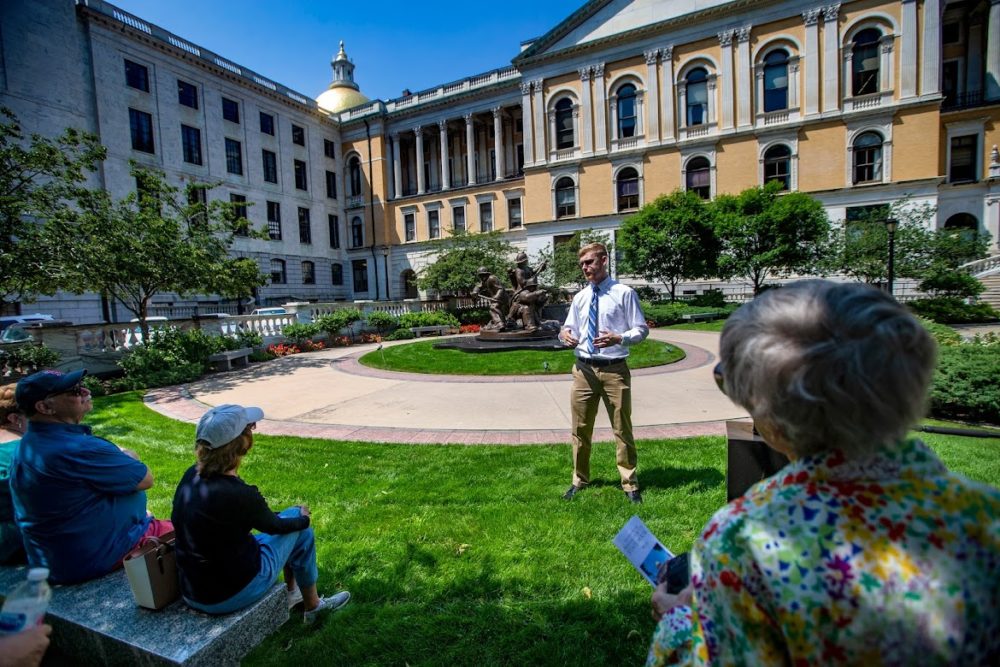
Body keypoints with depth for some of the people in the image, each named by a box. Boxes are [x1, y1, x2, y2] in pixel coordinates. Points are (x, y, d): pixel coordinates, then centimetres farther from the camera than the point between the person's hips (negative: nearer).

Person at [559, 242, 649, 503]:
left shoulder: (624, 293, -3)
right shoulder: (580, 298, 10)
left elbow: (641, 329, -4)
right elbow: (569, 329, 17)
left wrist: (619, 338, -24)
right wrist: (565, 334, -8)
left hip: (614, 370, -4)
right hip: (584, 369, 4)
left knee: (622, 429, 8)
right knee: (580, 429, 12)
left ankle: (629, 484, 26)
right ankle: (580, 480, 31)